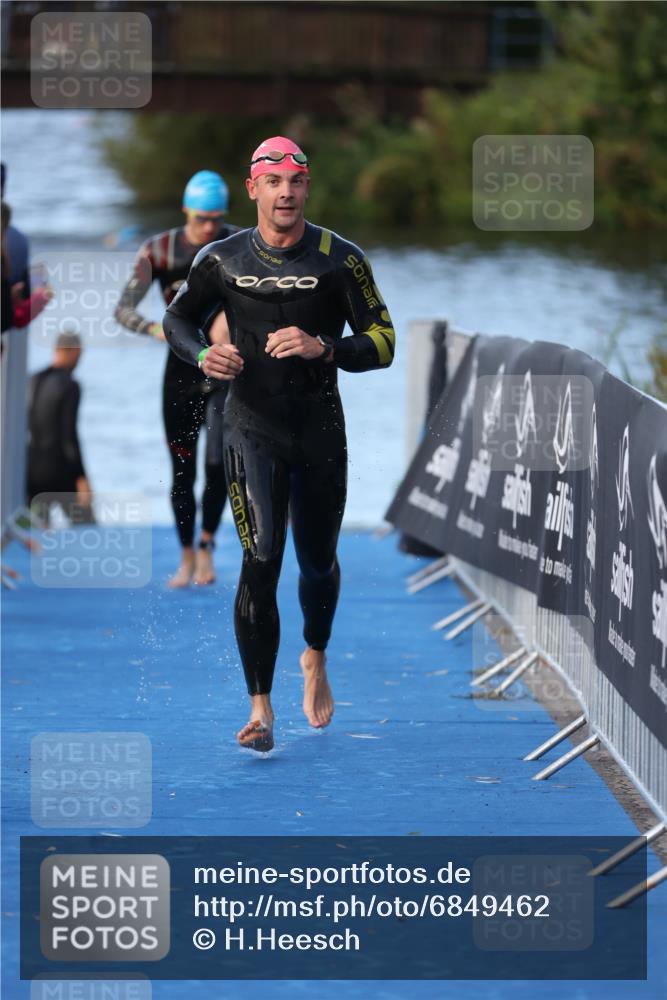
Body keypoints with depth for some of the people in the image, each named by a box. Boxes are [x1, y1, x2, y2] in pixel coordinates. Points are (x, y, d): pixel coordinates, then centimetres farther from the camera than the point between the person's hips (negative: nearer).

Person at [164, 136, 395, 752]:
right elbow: (178, 319, 15)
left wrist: (323, 348, -23)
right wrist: (203, 355, -7)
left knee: (318, 562, 14)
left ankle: (316, 659, 46)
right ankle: (260, 711, -16)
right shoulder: (223, 261, 0)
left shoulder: (340, 259, -3)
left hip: (321, 430, 1)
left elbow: (382, 344, -5)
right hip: (253, 428, -1)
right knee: (260, 562, -14)